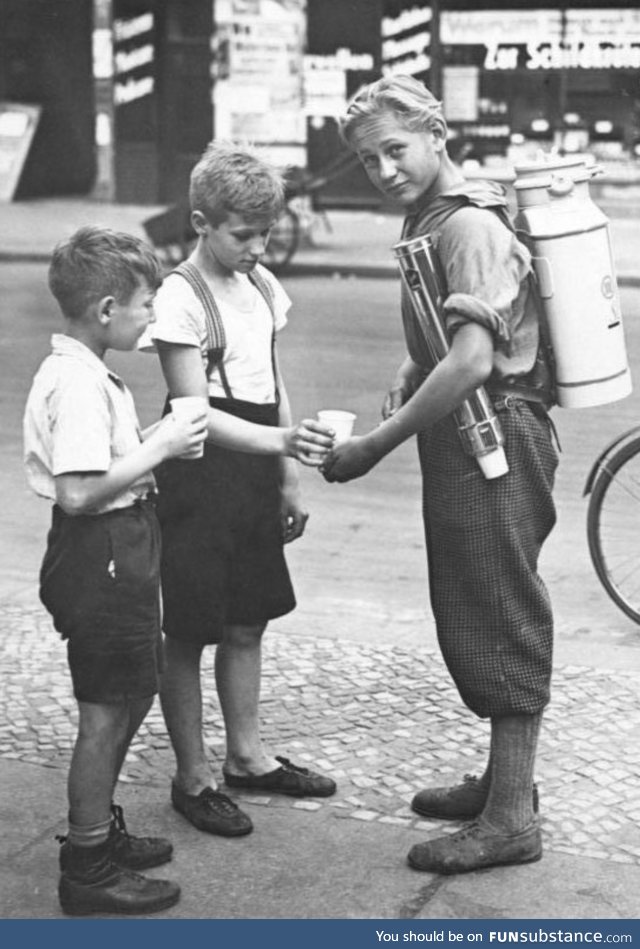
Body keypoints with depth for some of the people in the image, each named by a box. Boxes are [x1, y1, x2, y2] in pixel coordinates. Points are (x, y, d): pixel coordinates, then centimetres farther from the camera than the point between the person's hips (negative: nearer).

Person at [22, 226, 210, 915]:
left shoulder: (78, 372, 10)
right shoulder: (79, 384, -22)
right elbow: (78, 493, -28)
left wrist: (155, 438, 5)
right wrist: (159, 448, -21)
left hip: (115, 554, 11)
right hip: (100, 555, -11)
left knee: (129, 696, 21)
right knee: (106, 711, 0)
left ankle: (99, 829, 37)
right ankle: (88, 868, 14)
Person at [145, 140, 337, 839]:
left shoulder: (262, 286, 9)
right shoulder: (181, 297, -14)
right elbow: (197, 411, -20)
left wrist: (288, 479, 13)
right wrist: (283, 441, -33)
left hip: (256, 477, 7)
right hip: (200, 479, -7)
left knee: (246, 623, 16)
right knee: (187, 633, 3)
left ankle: (247, 756, 31)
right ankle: (192, 778, 15)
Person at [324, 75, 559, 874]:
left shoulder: (469, 226, -18)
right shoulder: (429, 220, 14)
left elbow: (472, 363, -28)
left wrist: (375, 445, -23)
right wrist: (403, 385, 3)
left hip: (495, 443, -10)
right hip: (467, 442, 10)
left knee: (499, 620, -3)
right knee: (471, 616, 17)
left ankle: (511, 817, 7)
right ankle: (505, 778, 31)